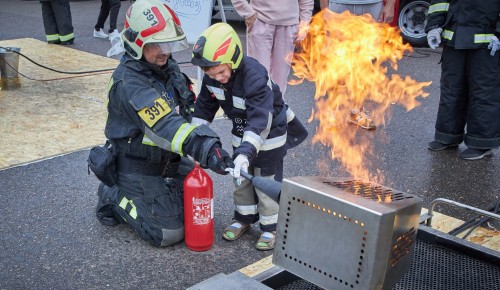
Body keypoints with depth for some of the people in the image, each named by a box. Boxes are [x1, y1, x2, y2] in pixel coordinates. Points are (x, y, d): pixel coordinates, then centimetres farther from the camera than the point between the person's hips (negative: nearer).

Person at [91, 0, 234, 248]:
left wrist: (208, 145, -1)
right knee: (169, 233, -8)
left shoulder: (167, 66, 0)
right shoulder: (129, 83, -28)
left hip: (171, 161, 9)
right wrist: (205, 150, -48)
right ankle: (115, 197, 10)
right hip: (138, 169, -8)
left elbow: (187, 111, 10)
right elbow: (165, 126, -39)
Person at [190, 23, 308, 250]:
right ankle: (244, 218, 35)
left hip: (269, 133, -6)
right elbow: (205, 107, 0)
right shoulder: (212, 77, -16)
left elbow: (260, 120, -44)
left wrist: (245, 152, -53)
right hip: (241, 133, 7)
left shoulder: (255, 77, -38)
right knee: (240, 179, 16)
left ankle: (271, 227, 19)